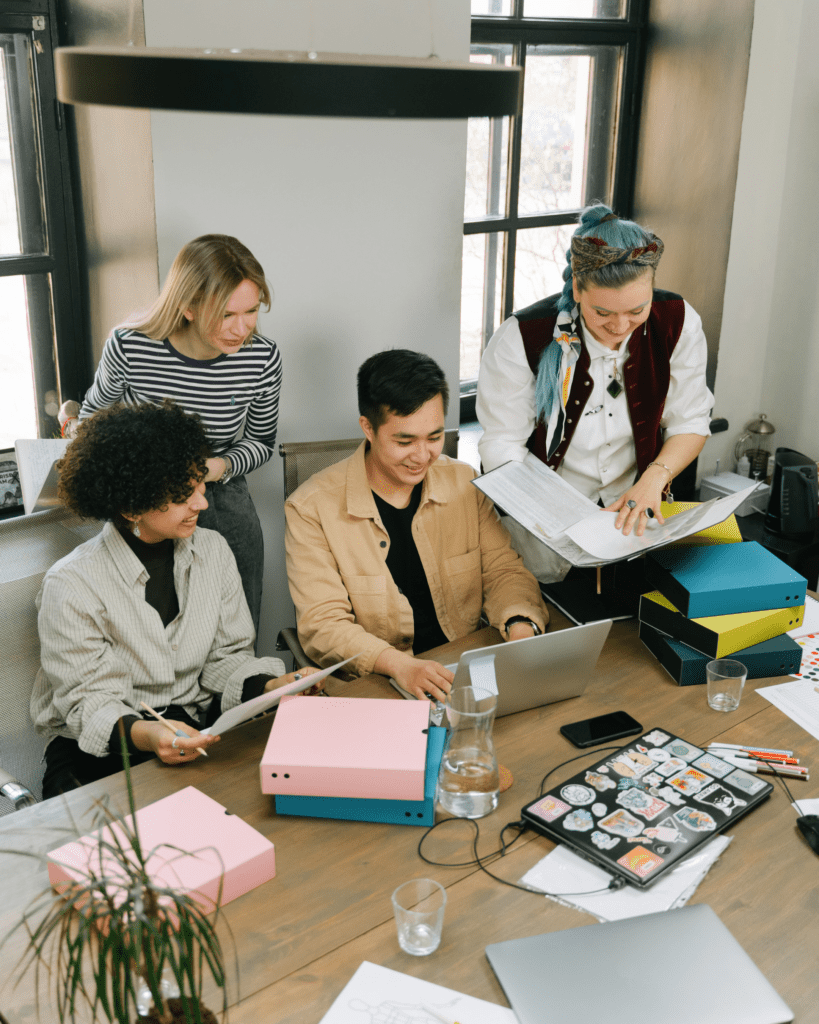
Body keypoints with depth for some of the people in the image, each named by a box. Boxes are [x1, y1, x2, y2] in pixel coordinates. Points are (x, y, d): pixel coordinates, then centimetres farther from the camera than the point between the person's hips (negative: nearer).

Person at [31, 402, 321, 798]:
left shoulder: (214, 551, 3)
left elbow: (227, 656, 7)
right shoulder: (71, 586, -15)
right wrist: (143, 734, -37)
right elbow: (87, 700, -15)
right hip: (98, 749, -5)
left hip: (196, 728, 5)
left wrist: (270, 687, -15)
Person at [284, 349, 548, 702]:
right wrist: (397, 664, -31)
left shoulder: (464, 484, 6)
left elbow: (503, 571, 9)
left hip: (467, 672, 4)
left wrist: (521, 626, -14)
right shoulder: (310, 509, -9)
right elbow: (322, 623, -13)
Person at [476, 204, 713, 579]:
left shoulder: (677, 323, -8)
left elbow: (690, 423, 3)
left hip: (637, 510, 2)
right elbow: (502, 444, -12)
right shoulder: (523, 338, -18)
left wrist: (654, 478, -17)